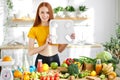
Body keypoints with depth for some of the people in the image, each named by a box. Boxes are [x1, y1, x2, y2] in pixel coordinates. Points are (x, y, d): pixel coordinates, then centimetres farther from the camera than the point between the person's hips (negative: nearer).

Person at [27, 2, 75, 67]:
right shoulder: (34, 30, -3)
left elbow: (60, 49, 6)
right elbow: (30, 52, -8)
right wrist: (45, 45, -17)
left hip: (55, 59, 2)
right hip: (41, 60, -2)